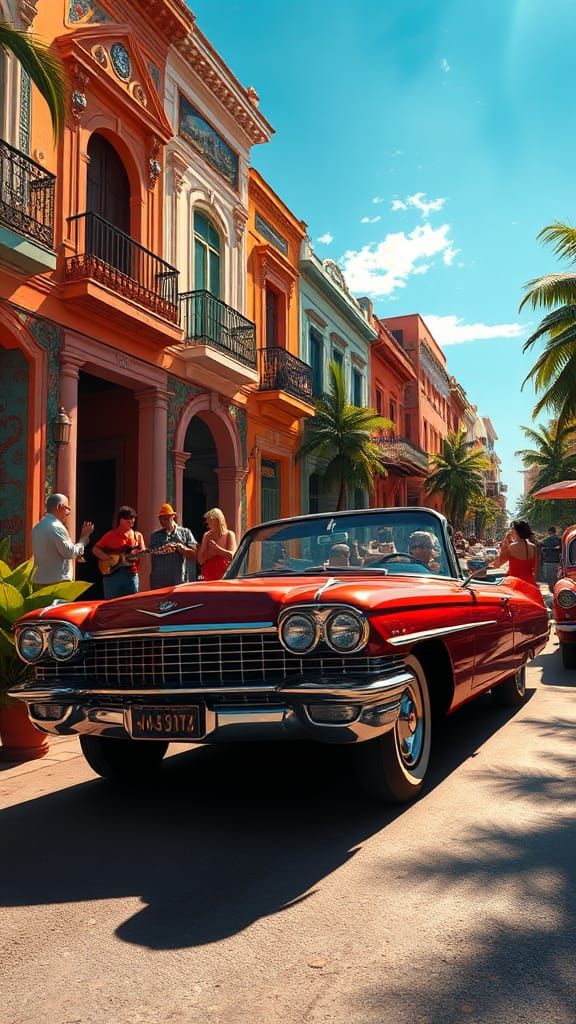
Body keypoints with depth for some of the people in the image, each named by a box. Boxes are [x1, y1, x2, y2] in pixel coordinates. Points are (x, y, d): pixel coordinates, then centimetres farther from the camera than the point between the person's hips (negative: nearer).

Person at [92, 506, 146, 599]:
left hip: (131, 575, 2)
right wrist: (108, 558, -10)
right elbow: (95, 549, 5)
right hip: (112, 574, -2)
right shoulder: (110, 535, 4)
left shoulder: (137, 536, 10)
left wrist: (137, 553, -18)